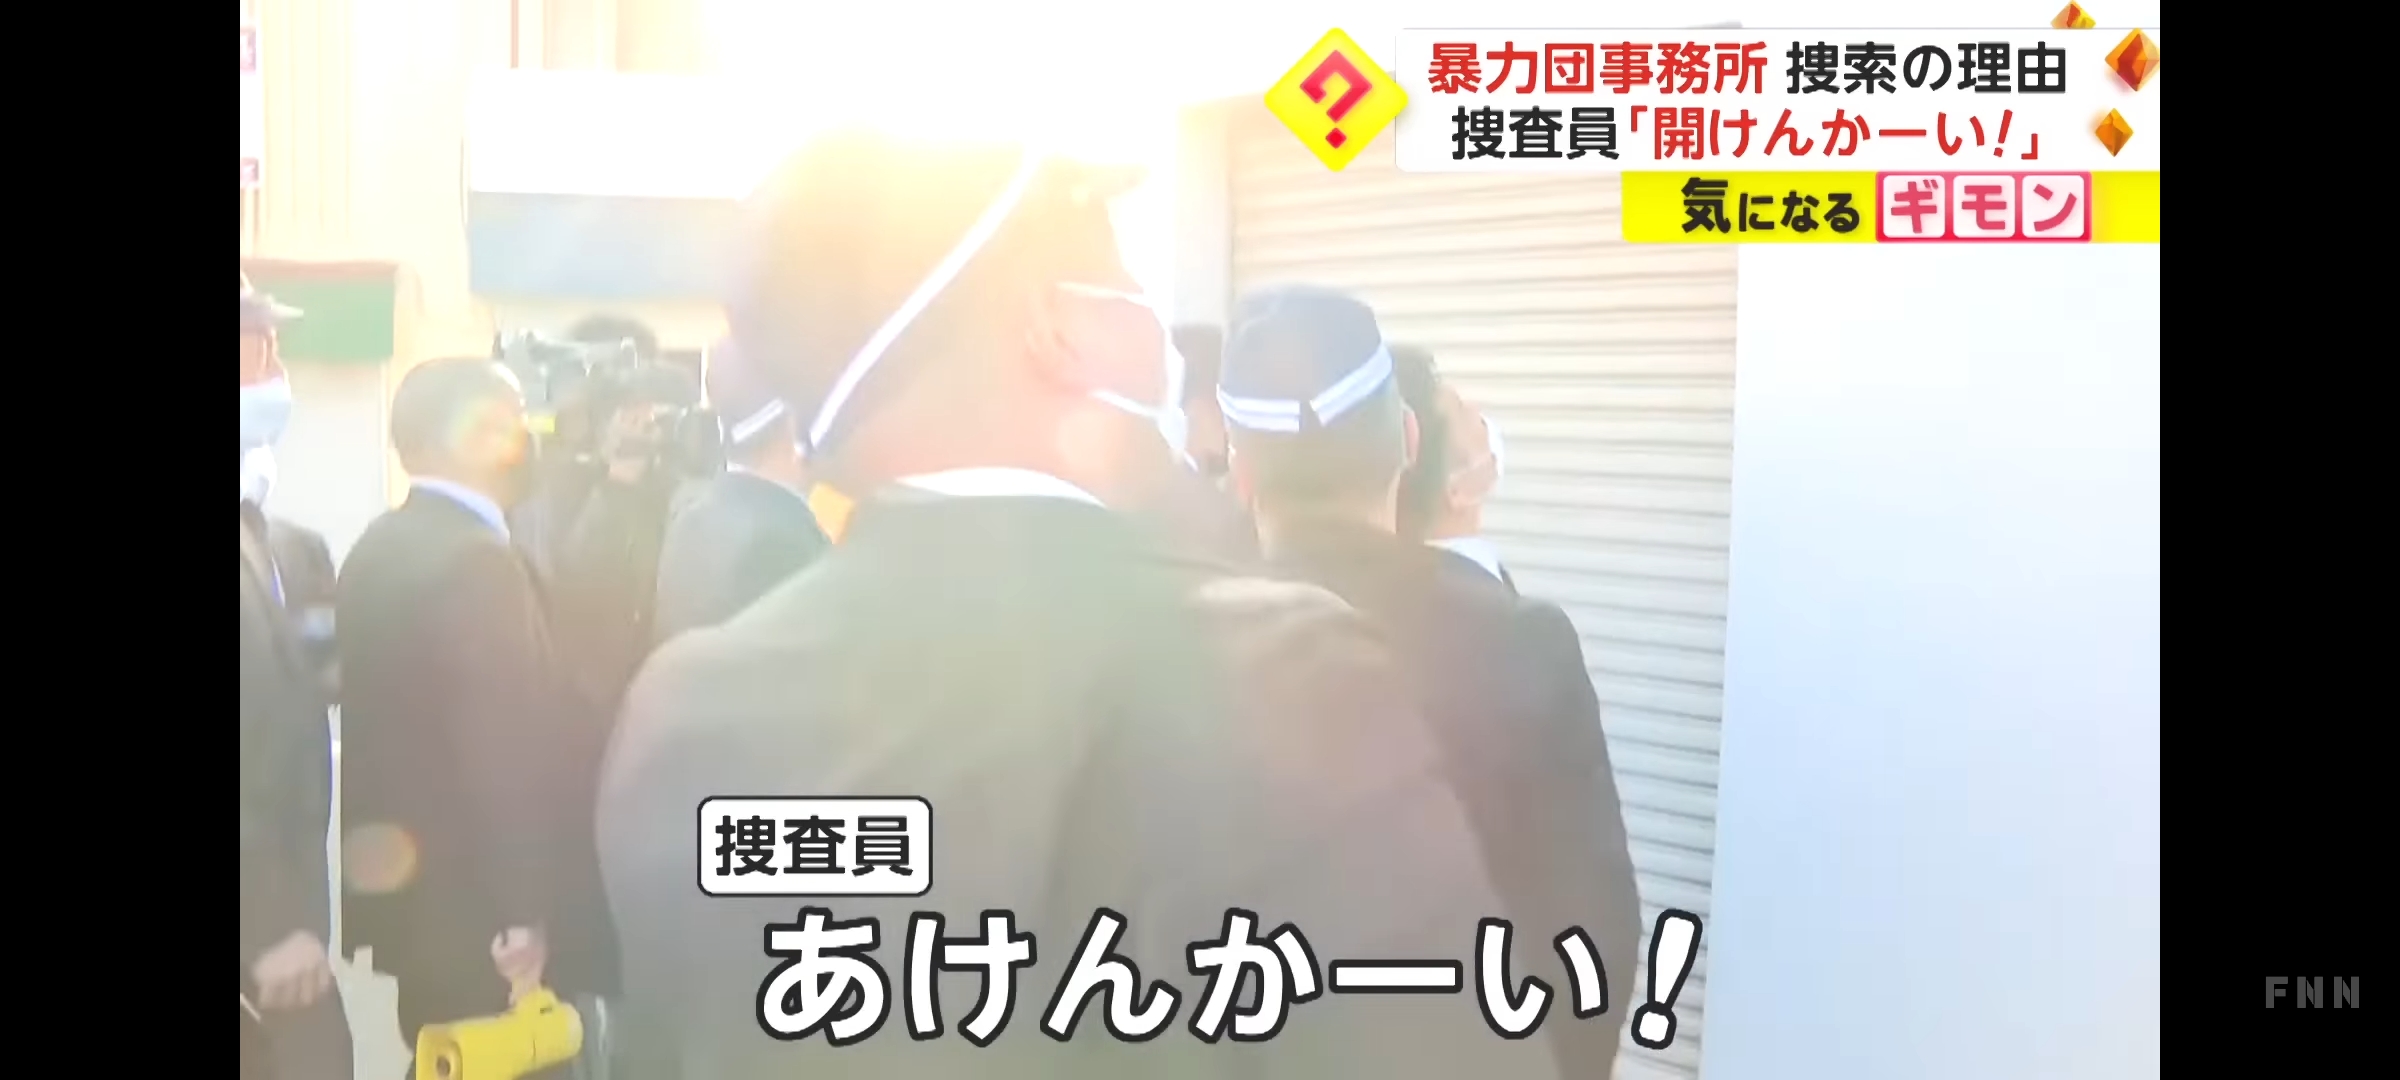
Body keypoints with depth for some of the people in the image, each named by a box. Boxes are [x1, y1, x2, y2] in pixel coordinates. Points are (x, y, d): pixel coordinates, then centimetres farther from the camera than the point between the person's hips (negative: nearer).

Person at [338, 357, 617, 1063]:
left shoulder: (376, 550, 9)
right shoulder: (476, 560, -20)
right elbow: (505, 743, -22)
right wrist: (524, 911, -17)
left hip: (408, 889, 9)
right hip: (476, 902, -9)